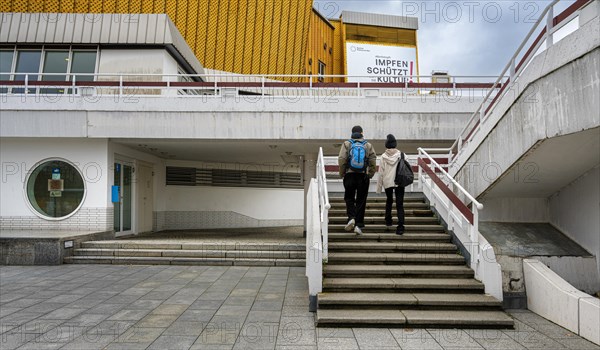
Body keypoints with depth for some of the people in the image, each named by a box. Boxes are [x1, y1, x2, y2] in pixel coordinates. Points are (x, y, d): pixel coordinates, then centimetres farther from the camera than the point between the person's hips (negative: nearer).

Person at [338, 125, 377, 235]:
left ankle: (351, 218, -7)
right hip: (363, 176, 1)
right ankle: (358, 225, 7)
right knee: (361, 201, 7)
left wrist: (342, 174, 3)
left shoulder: (346, 144, 0)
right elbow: (373, 161, -1)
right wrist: (370, 175, 9)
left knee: (349, 198, 14)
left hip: (350, 175, -1)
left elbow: (341, 160, -8)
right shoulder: (368, 145, 4)